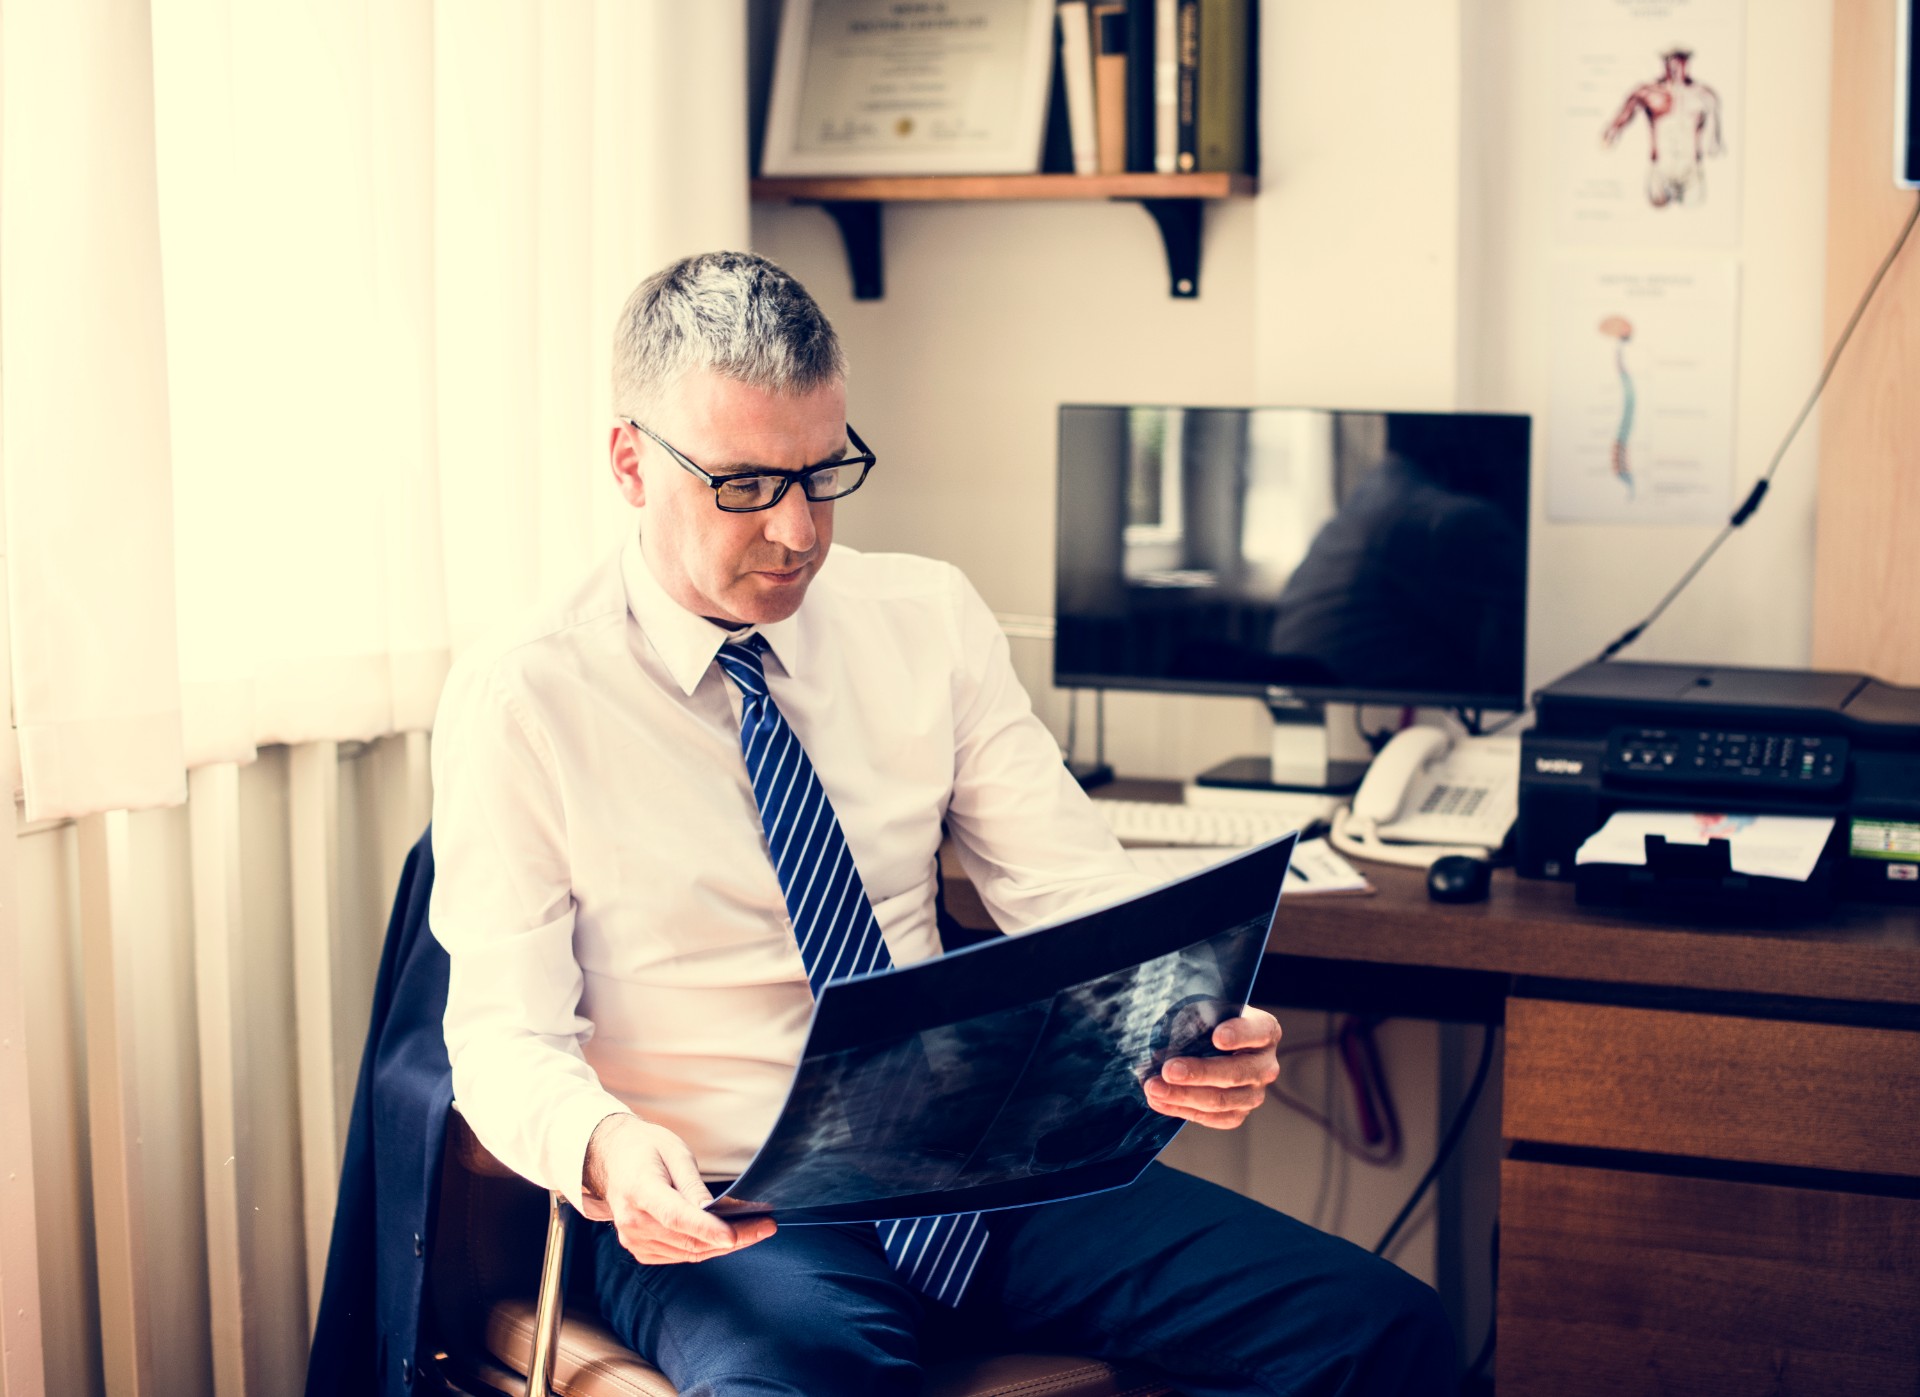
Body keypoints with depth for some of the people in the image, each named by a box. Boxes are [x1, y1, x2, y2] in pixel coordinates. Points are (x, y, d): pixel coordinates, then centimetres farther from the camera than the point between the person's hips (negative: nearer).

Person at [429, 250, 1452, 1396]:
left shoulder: (930, 621, 8)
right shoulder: (522, 697, -4)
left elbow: (1074, 890, 4)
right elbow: (507, 1033, -7)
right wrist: (603, 1150, -31)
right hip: (719, 1213, -4)